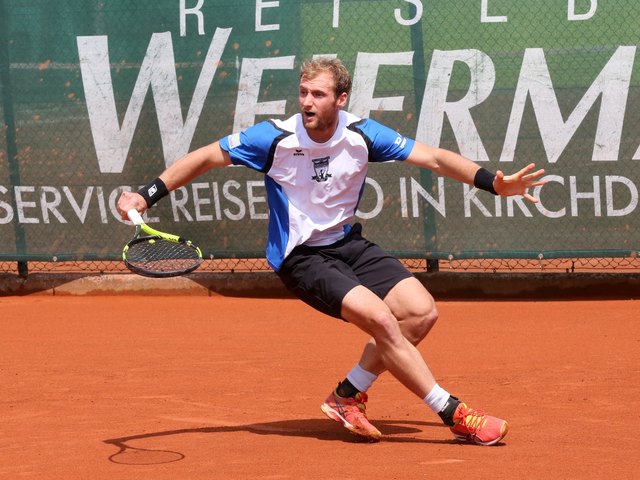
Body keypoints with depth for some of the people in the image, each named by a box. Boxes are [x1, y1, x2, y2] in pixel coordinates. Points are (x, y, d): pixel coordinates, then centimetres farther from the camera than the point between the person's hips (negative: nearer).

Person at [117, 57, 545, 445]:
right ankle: (454, 415, -13)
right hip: (300, 257, -5)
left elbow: (434, 157, -5)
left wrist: (494, 182, -15)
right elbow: (208, 157, -9)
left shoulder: (362, 134, -9)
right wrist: (145, 196, -16)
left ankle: (349, 396, 6)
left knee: (421, 312, -9)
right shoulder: (276, 137, -17)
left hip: (349, 244, 6)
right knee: (380, 318, -23)